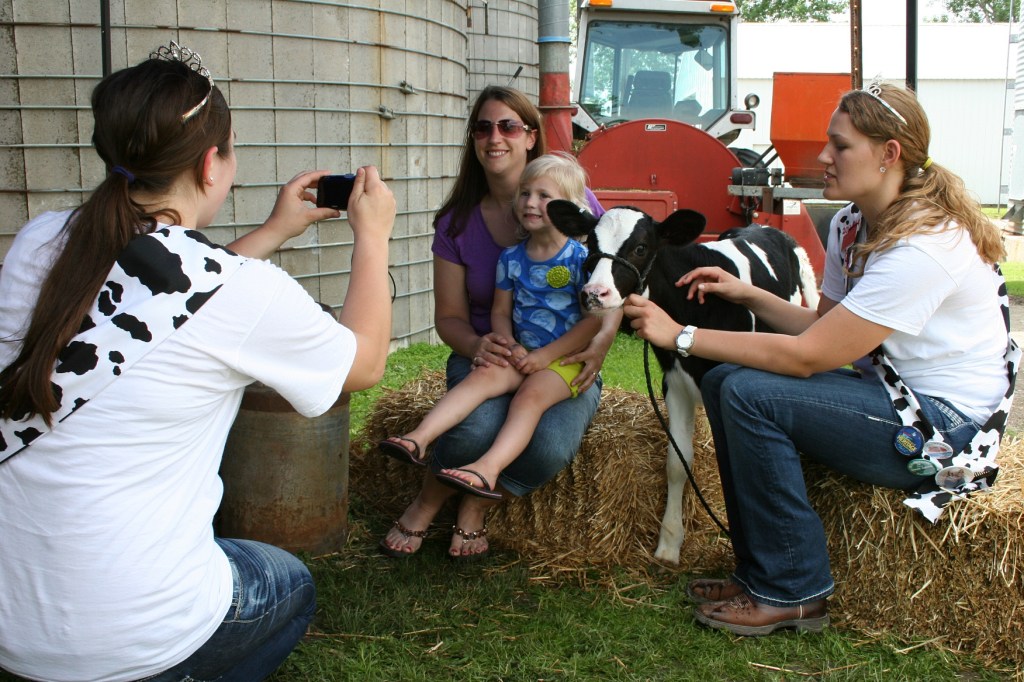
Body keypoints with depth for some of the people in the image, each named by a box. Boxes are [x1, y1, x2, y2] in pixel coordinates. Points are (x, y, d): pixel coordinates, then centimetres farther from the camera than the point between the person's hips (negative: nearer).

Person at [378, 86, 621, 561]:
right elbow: (449, 316, 4)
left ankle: (477, 506, 0)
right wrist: (476, 345, -19)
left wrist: (601, 342, -23)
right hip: (489, 357, 1)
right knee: (475, 428, -33)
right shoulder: (457, 222, 1)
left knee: (551, 447, -32)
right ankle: (427, 502, 1)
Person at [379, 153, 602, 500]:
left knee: (531, 393, -30)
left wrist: (545, 355, -15)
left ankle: (488, 467, -49)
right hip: (522, 354, 5)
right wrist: (511, 346, -8)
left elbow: (594, 320, -11)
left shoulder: (580, 259, -7)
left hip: (566, 357, -4)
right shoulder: (511, 258, 9)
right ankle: (419, 438, -34)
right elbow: (500, 311, 14)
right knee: (484, 375, -22)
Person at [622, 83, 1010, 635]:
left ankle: (792, 594, -8)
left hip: (944, 425, -9)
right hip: (893, 390, 9)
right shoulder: (852, 224, 4)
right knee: (722, 382, -4)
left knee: (749, 394, -22)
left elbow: (806, 356, -26)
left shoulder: (923, 247, -25)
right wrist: (745, 294, -3)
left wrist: (681, 336, -23)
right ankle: (760, 572, 4)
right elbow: (824, 325, 11)